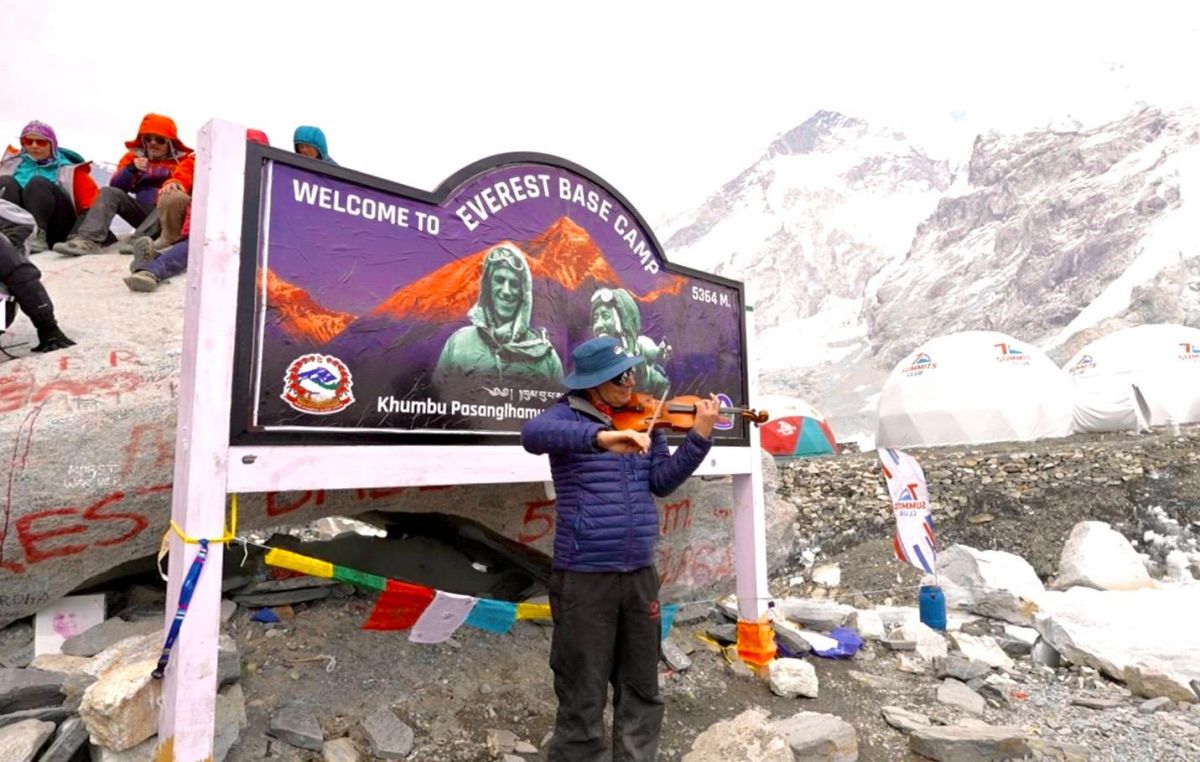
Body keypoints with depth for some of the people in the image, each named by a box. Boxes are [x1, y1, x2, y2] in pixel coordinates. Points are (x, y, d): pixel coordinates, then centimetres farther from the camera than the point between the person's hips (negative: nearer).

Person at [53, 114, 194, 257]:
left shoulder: (184, 159, 7)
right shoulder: (134, 156, 16)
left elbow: (184, 177, -18)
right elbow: (115, 186, 6)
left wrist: (174, 182, -43)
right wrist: (131, 169, -14)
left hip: (170, 216, -4)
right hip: (144, 211, 5)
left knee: (174, 197, -35)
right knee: (108, 192, -14)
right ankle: (89, 239, -32)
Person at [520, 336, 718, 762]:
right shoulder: (569, 414, -6)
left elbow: (662, 482, 3)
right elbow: (533, 435, -28)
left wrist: (699, 438, -10)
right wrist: (600, 437, -42)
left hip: (640, 573, 5)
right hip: (585, 575, -5)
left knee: (642, 693, 18)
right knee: (583, 700, 7)